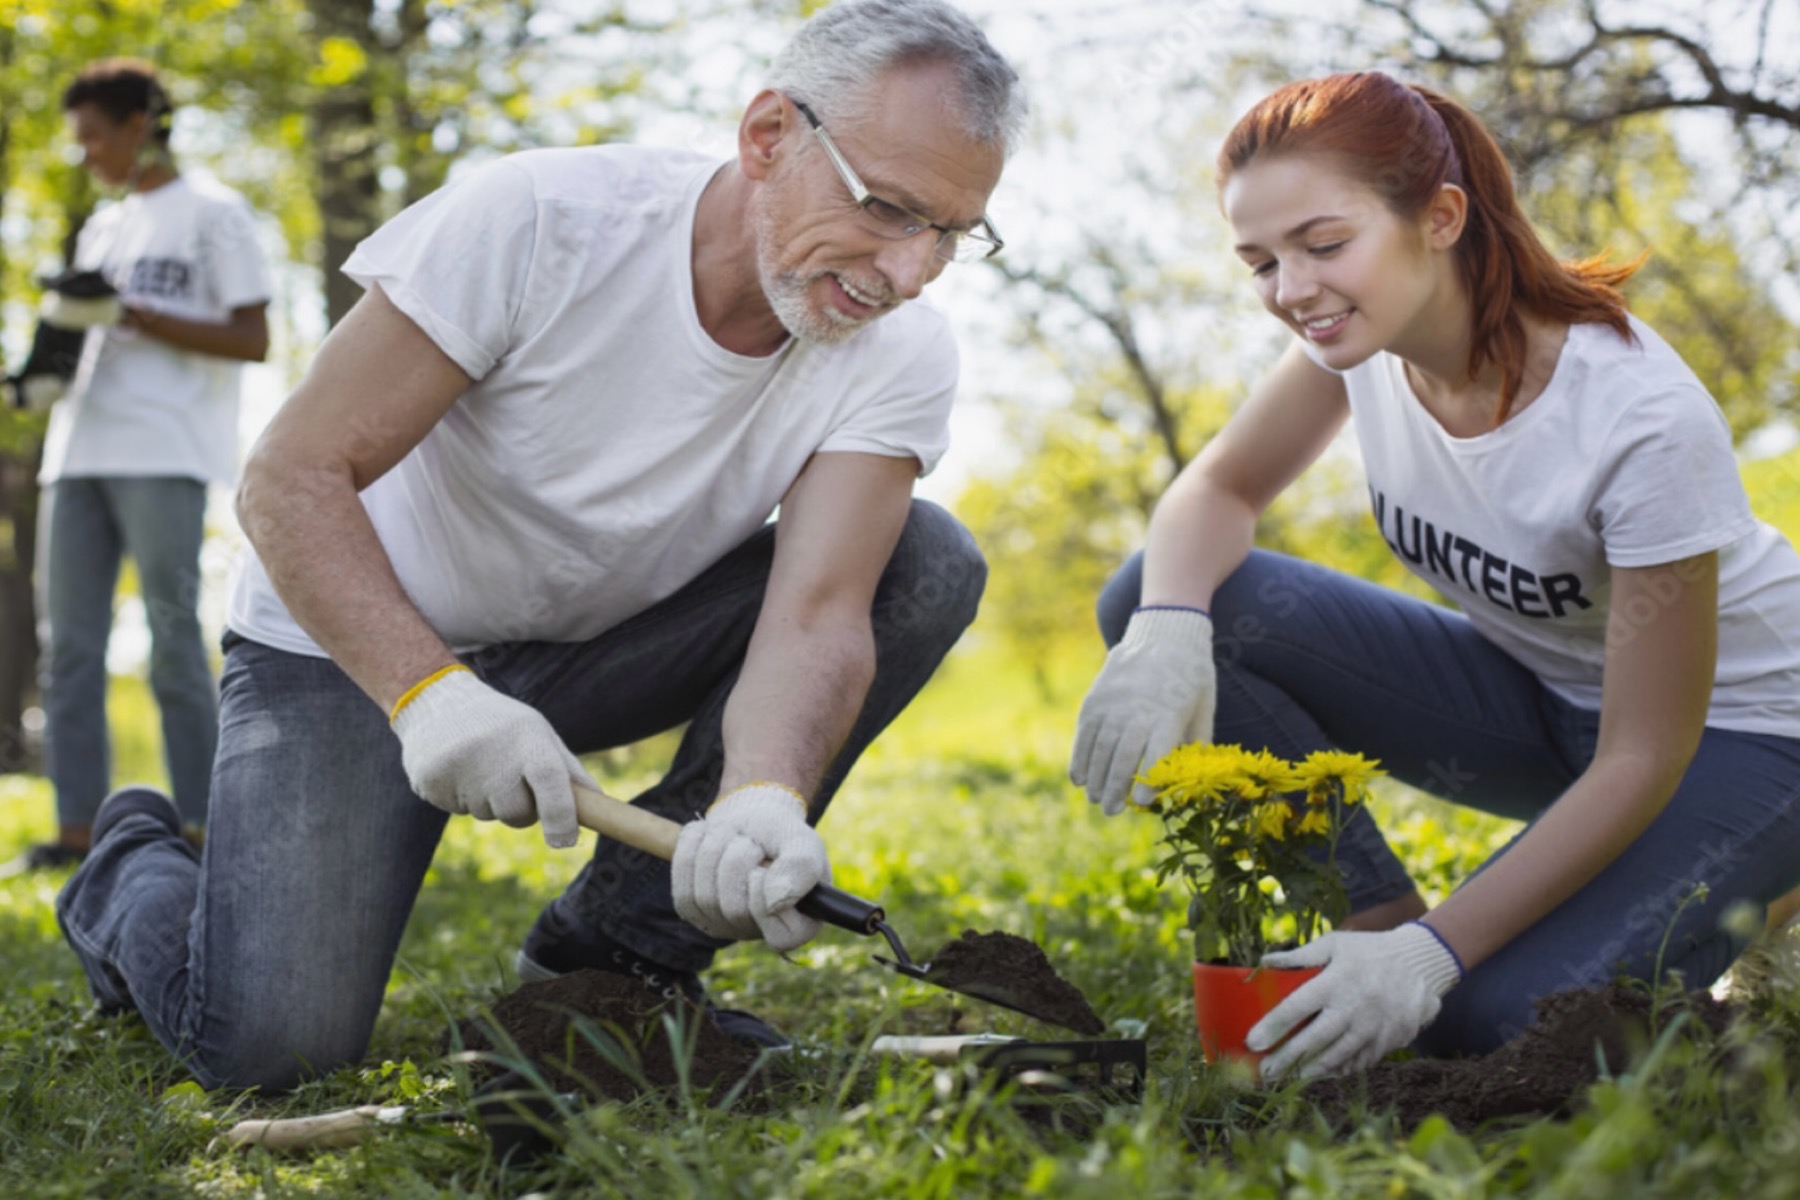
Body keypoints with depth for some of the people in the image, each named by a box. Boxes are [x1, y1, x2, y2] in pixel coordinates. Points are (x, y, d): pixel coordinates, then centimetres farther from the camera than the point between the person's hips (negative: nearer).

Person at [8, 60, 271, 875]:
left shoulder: (212, 213, 3)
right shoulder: (102, 230, 25)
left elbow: (252, 340, -4)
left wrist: (136, 316, -11)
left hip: (165, 455, -7)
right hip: (81, 450, 7)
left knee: (173, 639, -8)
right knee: (69, 645, 2)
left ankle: (199, 823, -2)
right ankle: (79, 824, 4)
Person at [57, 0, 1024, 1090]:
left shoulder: (901, 358, -16)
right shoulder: (536, 223, -26)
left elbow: (817, 616, -25)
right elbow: (291, 479, -24)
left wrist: (764, 798, -47)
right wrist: (430, 694, -39)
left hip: (604, 648, 4)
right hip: (362, 640, -3)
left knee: (929, 563, -18)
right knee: (270, 1040, -19)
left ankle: (622, 947, -9)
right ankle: (136, 868, 19)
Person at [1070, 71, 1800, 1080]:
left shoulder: (1646, 421, -32)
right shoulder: (1371, 329, -15)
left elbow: (1644, 759, -28)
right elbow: (1222, 487, -5)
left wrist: (1431, 955, -35)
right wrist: (1166, 631, -29)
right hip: (1528, 692, 5)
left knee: (1492, 1017, -31)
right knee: (1158, 596, -16)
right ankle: (1377, 919, -6)